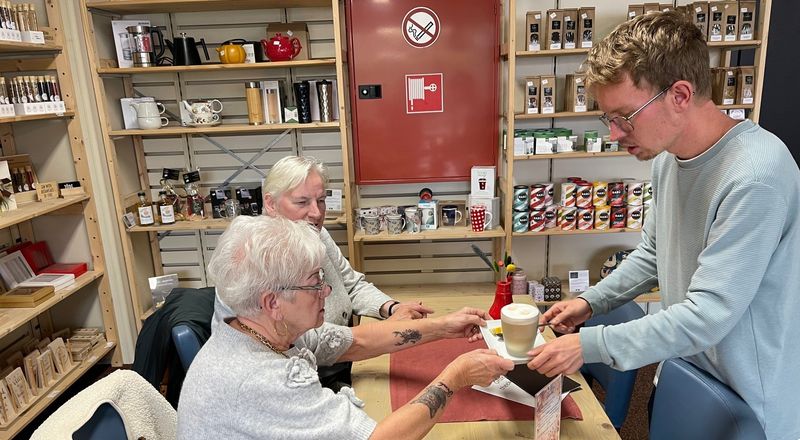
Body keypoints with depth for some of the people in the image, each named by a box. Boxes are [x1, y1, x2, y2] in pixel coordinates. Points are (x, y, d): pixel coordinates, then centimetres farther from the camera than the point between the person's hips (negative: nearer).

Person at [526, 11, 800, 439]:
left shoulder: (755, 175, -29)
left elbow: (707, 315, -29)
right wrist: (591, 301, 0)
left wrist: (589, 345, -27)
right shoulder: (668, 154, -2)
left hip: (749, 406, -7)